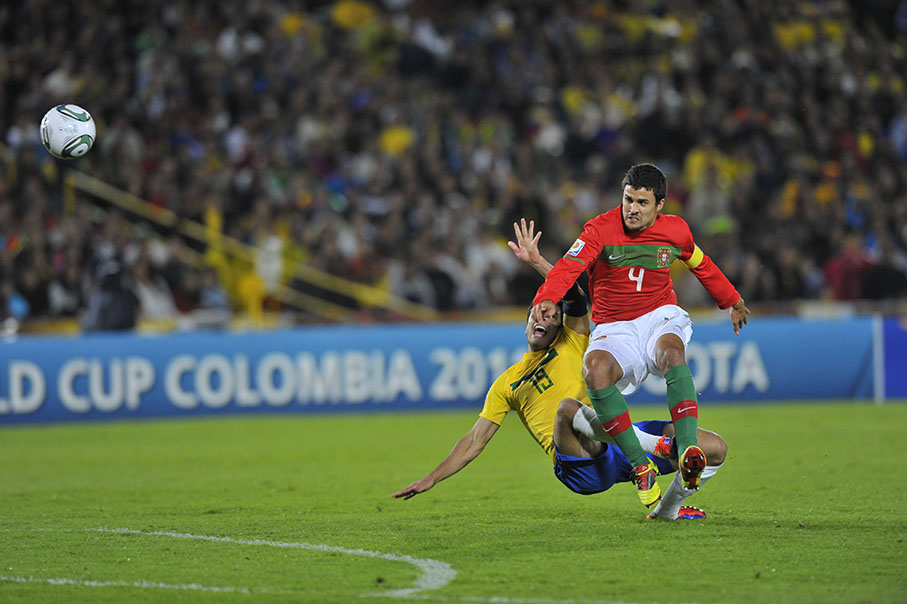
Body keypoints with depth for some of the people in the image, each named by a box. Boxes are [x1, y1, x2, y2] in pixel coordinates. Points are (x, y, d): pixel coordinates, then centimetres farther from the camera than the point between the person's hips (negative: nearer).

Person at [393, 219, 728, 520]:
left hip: (618, 448, 2)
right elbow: (475, 440, 27)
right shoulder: (508, 383, 26)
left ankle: (669, 508, 11)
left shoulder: (572, 343, 21)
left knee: (714, 446, -12)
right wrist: (431, 480, 23)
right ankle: (658, 445, -33)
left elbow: (576, 298, 2)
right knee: (568, 407, -38)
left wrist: (537, 262, -7)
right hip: (582, 468, -1)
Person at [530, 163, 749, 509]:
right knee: (595, 369, -35)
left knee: (671, 351, -37)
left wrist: (731, 302, 40)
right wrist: (547, 299, -42)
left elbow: (701, 266, 25)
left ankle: (688, 449, -49)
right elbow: (568, 267, -21)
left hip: (660, 315, 1)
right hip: (614, 328, -1)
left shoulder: (676, 231, 4)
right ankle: (640, 465, -30)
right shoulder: (601, 229, -7)